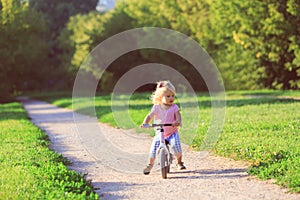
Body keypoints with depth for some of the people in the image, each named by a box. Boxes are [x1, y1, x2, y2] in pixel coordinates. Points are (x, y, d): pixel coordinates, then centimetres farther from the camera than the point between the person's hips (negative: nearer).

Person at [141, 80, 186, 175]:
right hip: (159, 134, 1)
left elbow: (178, 116, -13)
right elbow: (149, 116, -4)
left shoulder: (174, 107, -3)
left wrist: (177, 122, -37)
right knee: (153, 150, -12)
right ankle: (150, 164, 16)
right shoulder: (156, 107, -1)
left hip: (172, 133, -1)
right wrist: (145, 123, -23)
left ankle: (179, 162, 5)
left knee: (176, 146, -23)